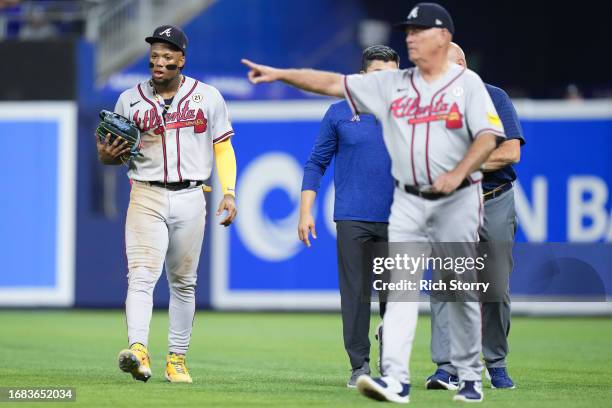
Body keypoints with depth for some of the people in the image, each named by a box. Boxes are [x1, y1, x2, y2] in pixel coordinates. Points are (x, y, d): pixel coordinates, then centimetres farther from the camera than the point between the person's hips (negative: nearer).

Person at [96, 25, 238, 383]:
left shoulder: (208, 97, 6)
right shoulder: (130, 101, 7)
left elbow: (223, 148, 9)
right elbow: (114, 152, 14)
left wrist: (229, 193, -3)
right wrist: (107, 154, -11)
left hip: (190, 199, 1)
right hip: (147, 197, -1)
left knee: (183, 283, 8)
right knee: (142, 275, -18)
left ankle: (177, 358, 17)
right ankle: (138, 351, -32)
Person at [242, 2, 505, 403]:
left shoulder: (467, 83, -3)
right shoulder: (393, 84, 8)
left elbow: (488, 137, -12)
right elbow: (333, 83, 6)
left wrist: (457, 174, -27)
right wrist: (279, 74, -1)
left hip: (457, 200, -4)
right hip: (408, 201, 4)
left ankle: (470, 378, 13)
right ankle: (395, 379, -15)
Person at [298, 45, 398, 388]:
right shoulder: (341, 113, 6)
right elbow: (317, 164, 9)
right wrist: (305, 212, 1)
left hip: (397, 220, 1)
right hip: (353, 218, -1)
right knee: (355, 292, -4)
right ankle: (360, 366, 2)